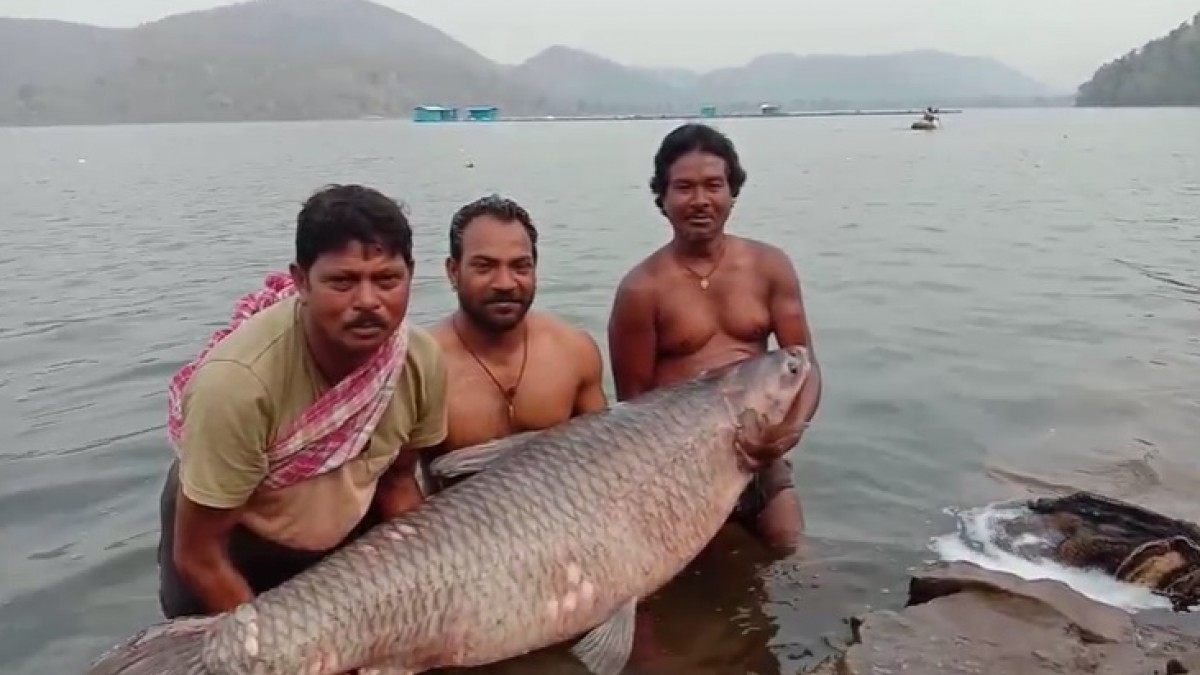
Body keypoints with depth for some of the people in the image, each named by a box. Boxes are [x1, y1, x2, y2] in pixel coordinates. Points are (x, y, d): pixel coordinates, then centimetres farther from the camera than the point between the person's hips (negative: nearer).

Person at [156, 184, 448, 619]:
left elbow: (397, 480, -4)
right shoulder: (240, 379, -37)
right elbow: (198, 555, -26)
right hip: (237, 552, -4)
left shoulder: (422, 361, -24)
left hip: (349, 538, 4)